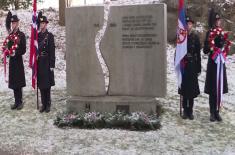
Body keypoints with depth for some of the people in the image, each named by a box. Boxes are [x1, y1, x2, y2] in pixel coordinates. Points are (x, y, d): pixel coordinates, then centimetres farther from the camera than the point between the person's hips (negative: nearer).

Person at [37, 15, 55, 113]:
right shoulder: (37, 35, 12)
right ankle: (43, 104, 15)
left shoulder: (50, 36, -3)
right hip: (39, 63, 5)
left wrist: (52, 65, -11)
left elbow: (52, 51, -7)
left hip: (47, 63, -4)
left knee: (47, 85, 0)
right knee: (41, 85, 7)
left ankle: (48, 104, 9)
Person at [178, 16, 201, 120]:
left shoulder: (195, 37, 0)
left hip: (193, 66, -1)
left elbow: (198, 54, 0)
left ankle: (190, 110, 12)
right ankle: (185, 110, 15)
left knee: (192, 88, 3)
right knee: (184, 88, 5)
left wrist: (199, 68, -2)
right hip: (183, 66, 1)